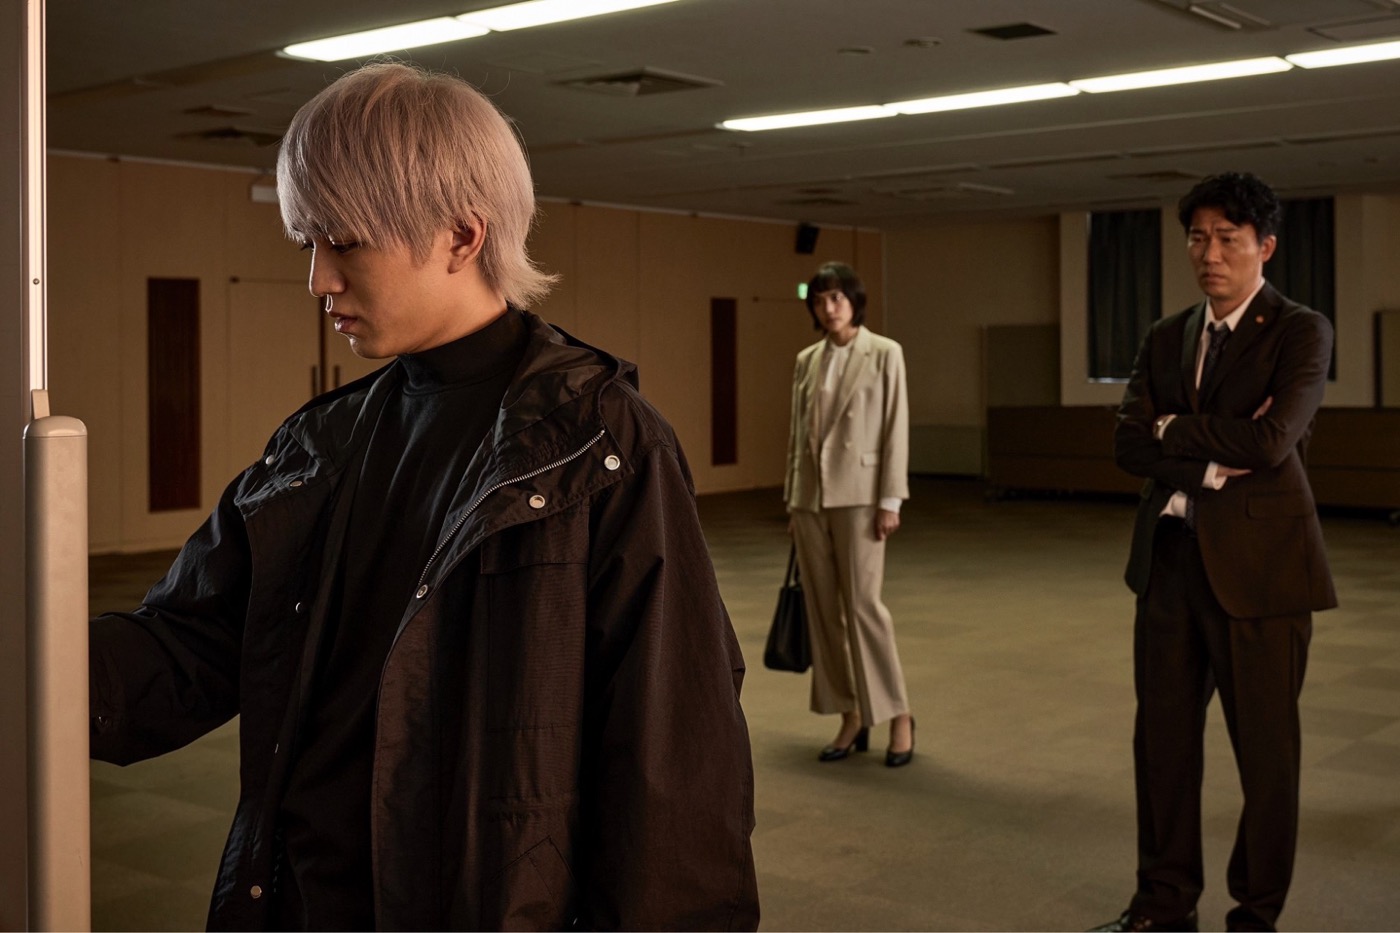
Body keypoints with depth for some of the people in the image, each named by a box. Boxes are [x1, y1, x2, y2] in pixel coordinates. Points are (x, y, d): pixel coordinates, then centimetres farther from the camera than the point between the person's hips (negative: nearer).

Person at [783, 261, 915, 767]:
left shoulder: (884, 353, -3)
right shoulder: (806, 361, 11)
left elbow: (895, 430, -6)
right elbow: (797, 434, 14)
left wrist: (890, 501, -12)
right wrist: (791, 501, 12)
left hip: (859, 493, -5)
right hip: (810, 495, 5)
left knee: (863, 603, -9)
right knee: (823, 609, 5)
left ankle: (898, 715, 5)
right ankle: (851, 719, 15)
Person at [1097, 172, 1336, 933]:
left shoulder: (1300, 333, -5)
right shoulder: (1166, 338, 11)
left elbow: (1271, 440, -20)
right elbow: (1130, 446, 1)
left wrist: (1174, 429, -6)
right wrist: (1219, 461, -13)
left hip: (1257, 563, -5)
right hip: (1170, 559, 5)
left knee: (1264, 748, 5)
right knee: (1162, 736, 11)